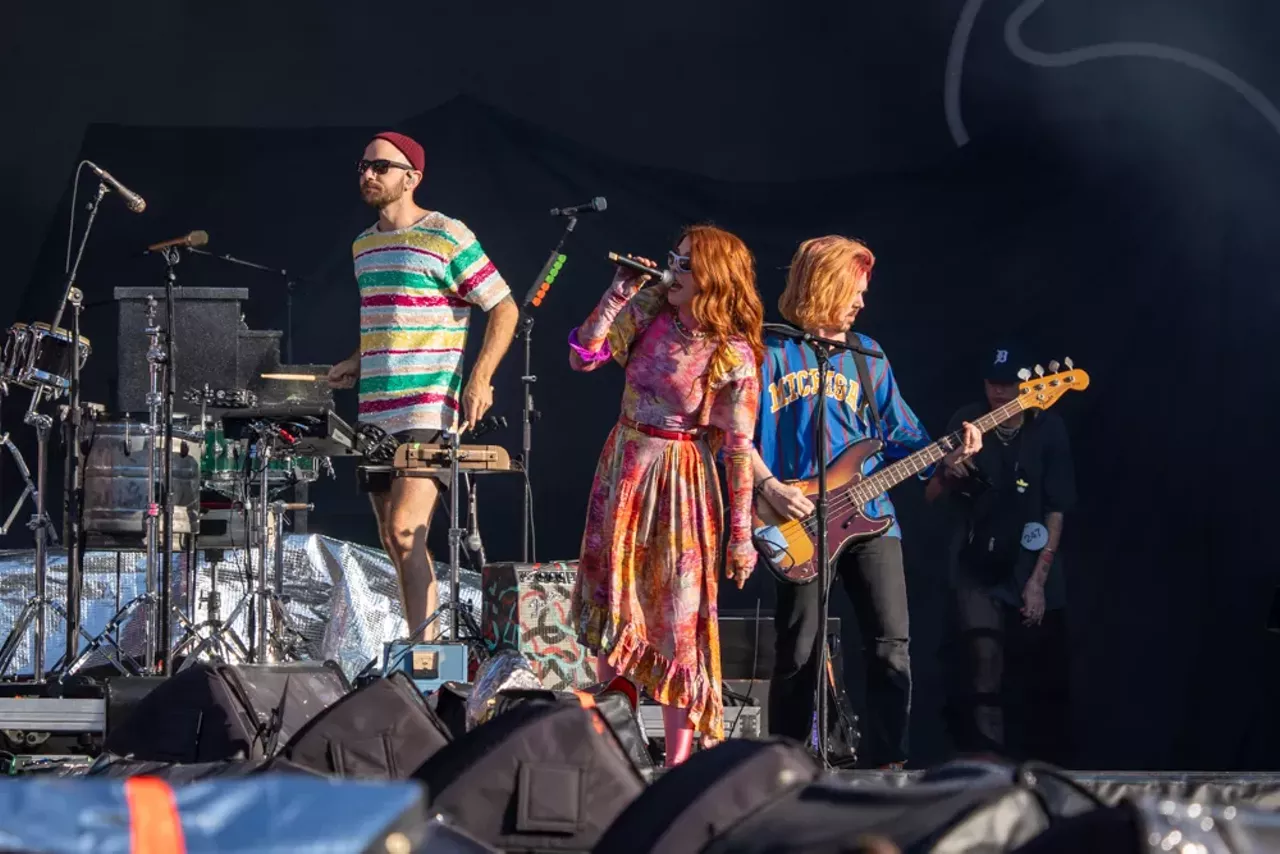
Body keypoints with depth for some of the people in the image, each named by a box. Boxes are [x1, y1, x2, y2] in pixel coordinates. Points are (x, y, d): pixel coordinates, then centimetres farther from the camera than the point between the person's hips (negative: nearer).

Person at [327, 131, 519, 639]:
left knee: (405, 531, -18)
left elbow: (504, 308, -4)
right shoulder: (364, 246, 16)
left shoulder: (447, 238, -7)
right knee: (393, 541, 8)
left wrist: (480, 378, -15)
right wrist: (358, 364, 13)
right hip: (375, 415, 8)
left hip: (428, 412, -8)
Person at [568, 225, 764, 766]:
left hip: (682, 479, -5)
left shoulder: (734, 356, -15)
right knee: (613, 600, 11)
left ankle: (678, 757, 1)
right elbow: (582, 357, -3)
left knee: (678, 617, -4)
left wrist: (741, 534, -12)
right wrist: (615, 297, -12)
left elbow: (738, 448, -13)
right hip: (625, 462, 5)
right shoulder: (650, 308, -2)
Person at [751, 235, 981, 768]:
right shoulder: (773, 353, 2)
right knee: (798, 658, 1)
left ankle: (884, 764, -6)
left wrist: (946, 455, -2)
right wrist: (768, 486, -13)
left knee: (891, 646, -9)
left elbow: (902, 436, 14)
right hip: (798, 522, -3)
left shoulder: (867, 356, 15)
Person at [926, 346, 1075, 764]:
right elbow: (931, 494, 7)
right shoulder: (968, 422, 0)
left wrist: (1039, 579, -9)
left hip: (1032, 573, 0)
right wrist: (948, 473, -17)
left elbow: (1056, 510, -4)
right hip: (977, 572, 0)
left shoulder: (1047, 429, -4)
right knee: (985, 678, -16)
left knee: (1043, 690, 3)